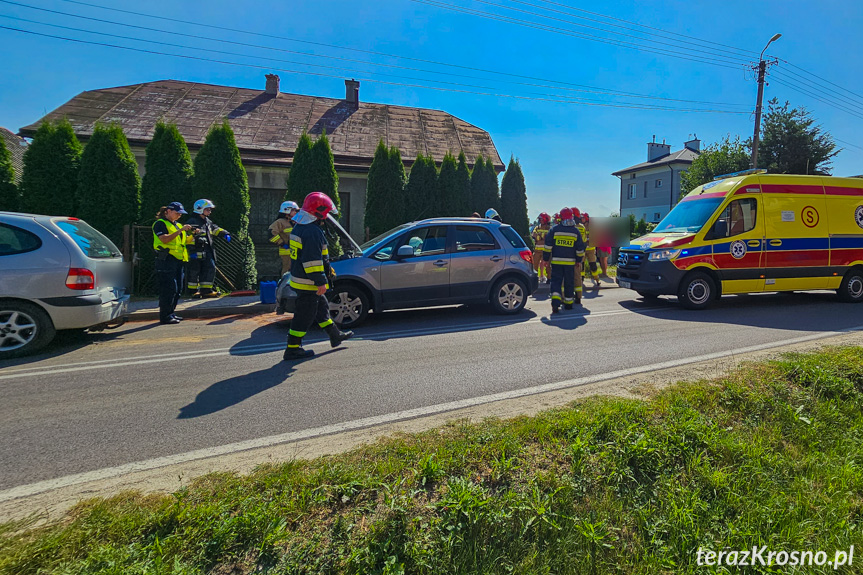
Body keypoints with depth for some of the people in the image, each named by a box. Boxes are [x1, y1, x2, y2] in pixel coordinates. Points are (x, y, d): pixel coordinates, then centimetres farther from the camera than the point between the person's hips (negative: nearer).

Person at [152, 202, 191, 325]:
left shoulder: (177, 225, 22)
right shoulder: (160, 224, -3)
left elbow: (183, 241, 22)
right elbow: (164, 239, -18)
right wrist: (180, 230, -20)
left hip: (178, 260, 9)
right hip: (167, 259, -8)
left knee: (178, 288, 10)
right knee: (169, 288, -10)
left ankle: (170, 313, 19)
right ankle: (165, 316, -5)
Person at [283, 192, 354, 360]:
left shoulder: (299, 227, 13)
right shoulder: (312, 232, -21)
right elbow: (313, 260, -26)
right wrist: (320, 282, -23)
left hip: (299, 278, 11)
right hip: (308, 283, -11)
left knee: (321, 307, 21)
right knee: (305, 315, -2)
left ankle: (335, 335, 35)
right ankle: (292, 349, 6)